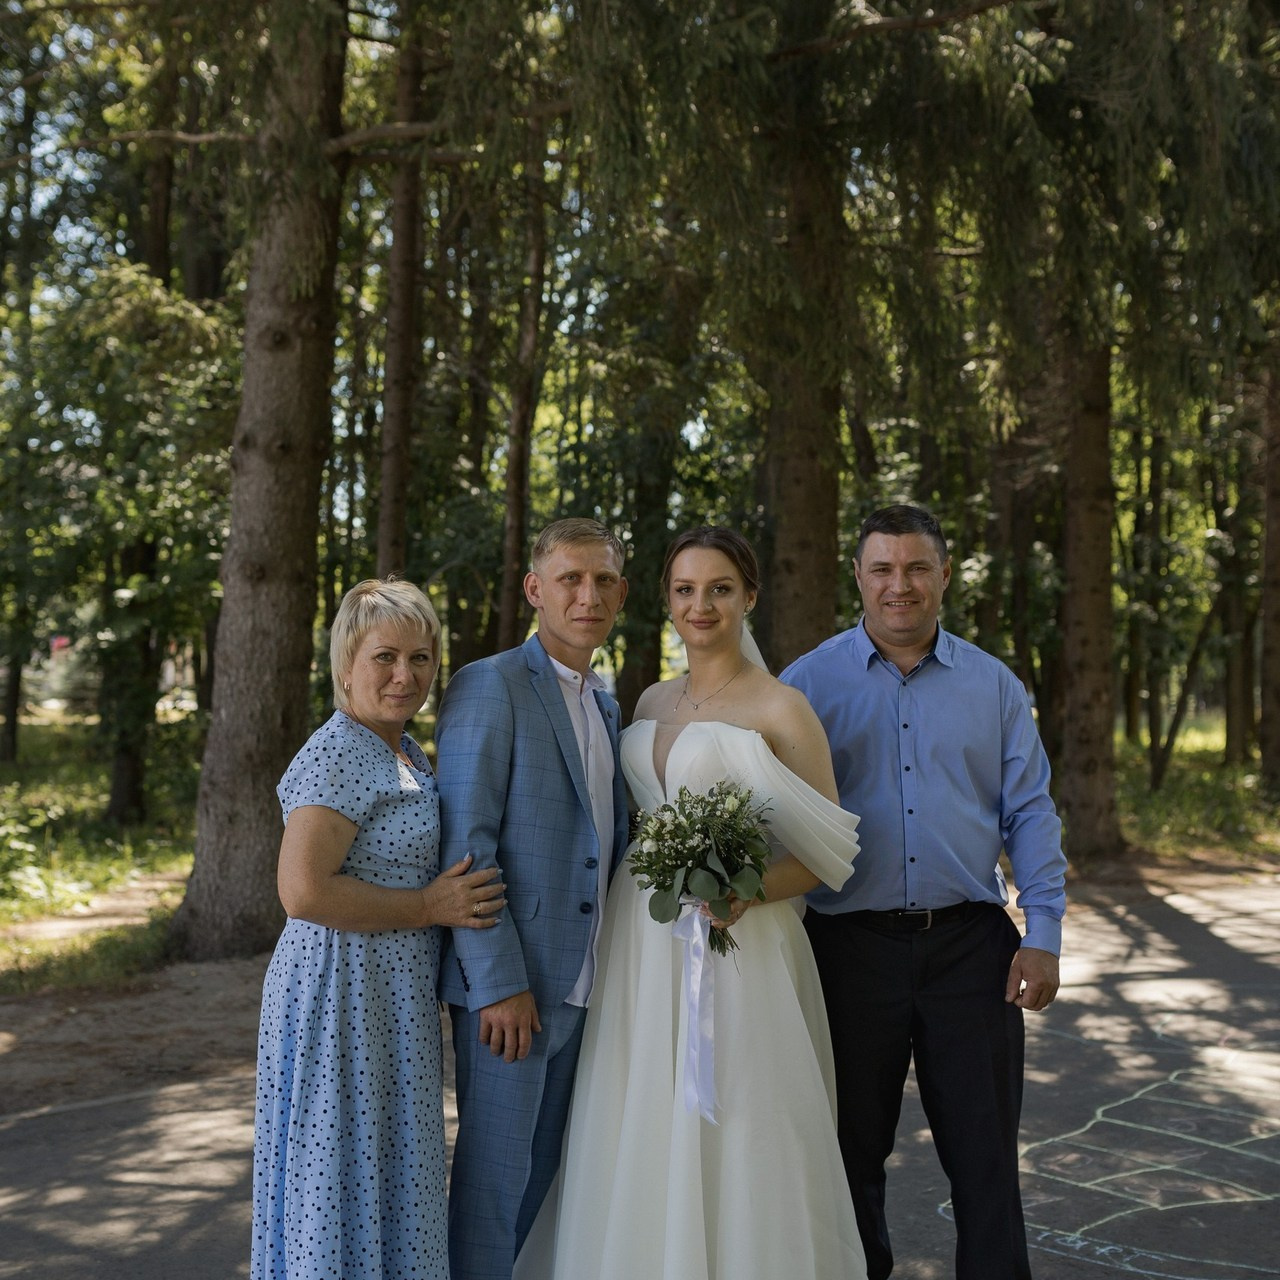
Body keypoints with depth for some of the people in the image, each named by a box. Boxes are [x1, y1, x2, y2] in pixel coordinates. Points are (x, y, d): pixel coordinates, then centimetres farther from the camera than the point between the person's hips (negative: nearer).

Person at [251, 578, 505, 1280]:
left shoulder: (405, 753, 13)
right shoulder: (338, 755, -17)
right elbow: (304, 889, -27)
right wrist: (428, 907, -19)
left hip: (395, 1003, 10)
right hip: (345, 997, -10)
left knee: (385, 1180, 17)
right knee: (345, 1180, 1)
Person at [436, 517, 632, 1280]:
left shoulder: (605, 704, 15)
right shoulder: (489, 688, -10)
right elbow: (465, 844, -15)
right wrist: (500, 982, -18)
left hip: (581, 982, 7)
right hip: (509, 983, -7)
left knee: (544, 1169, 16)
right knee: (495, 1172, 3)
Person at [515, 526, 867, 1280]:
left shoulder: (781, 709, -6)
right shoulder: (652, 702, 12)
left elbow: (828, 851, -5)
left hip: (736, 951, -5)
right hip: (642, 950, 6)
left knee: (731, 1146, -1)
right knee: (643, 1143, 9)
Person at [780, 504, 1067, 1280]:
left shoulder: (994, 685, 7)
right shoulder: (808, 683, 2)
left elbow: (1030, 815, 7)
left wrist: (1043, 932, -2)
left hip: (971, 945, 1)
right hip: (852, 946, 0)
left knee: (986, 1152, 5)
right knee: (853, 1150, 12)